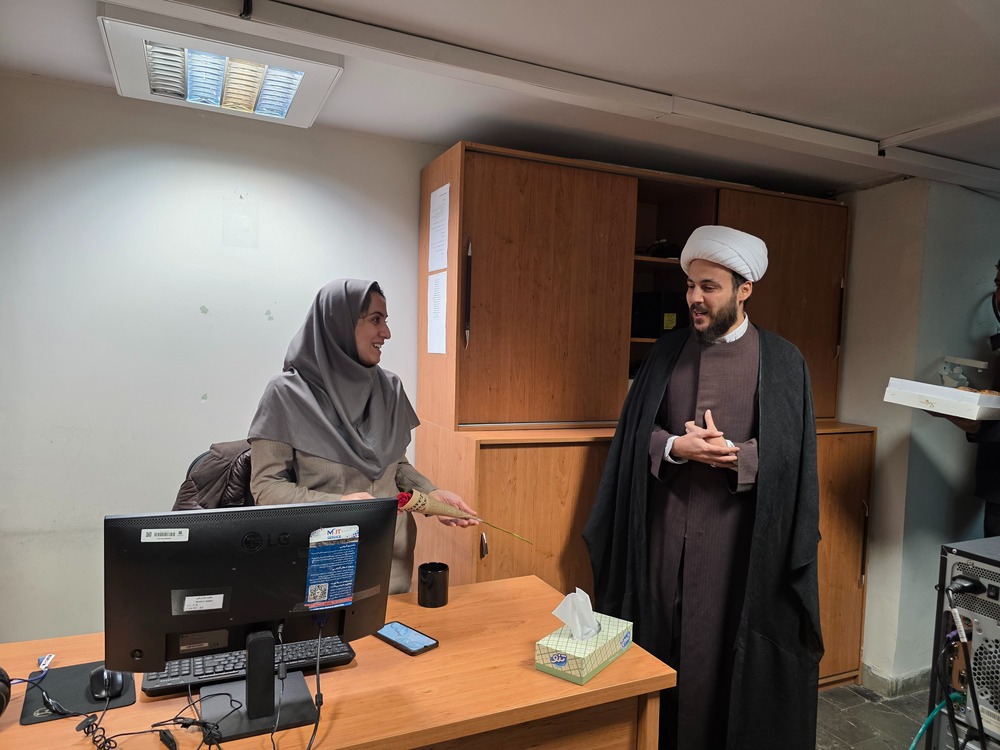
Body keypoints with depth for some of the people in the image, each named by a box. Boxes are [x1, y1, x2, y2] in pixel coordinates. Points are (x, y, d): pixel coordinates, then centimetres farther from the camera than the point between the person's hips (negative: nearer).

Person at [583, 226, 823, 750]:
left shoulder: (782, 362, -1)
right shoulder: (667, 352, 5)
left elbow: (790, 452, -2)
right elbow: (634, 434, 4)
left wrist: (733, 453, -18)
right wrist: (676, 447, -14)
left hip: (740, 533, -2)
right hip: (666, 528, 2)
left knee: (732, 648, 7)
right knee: (663, 644, 10)